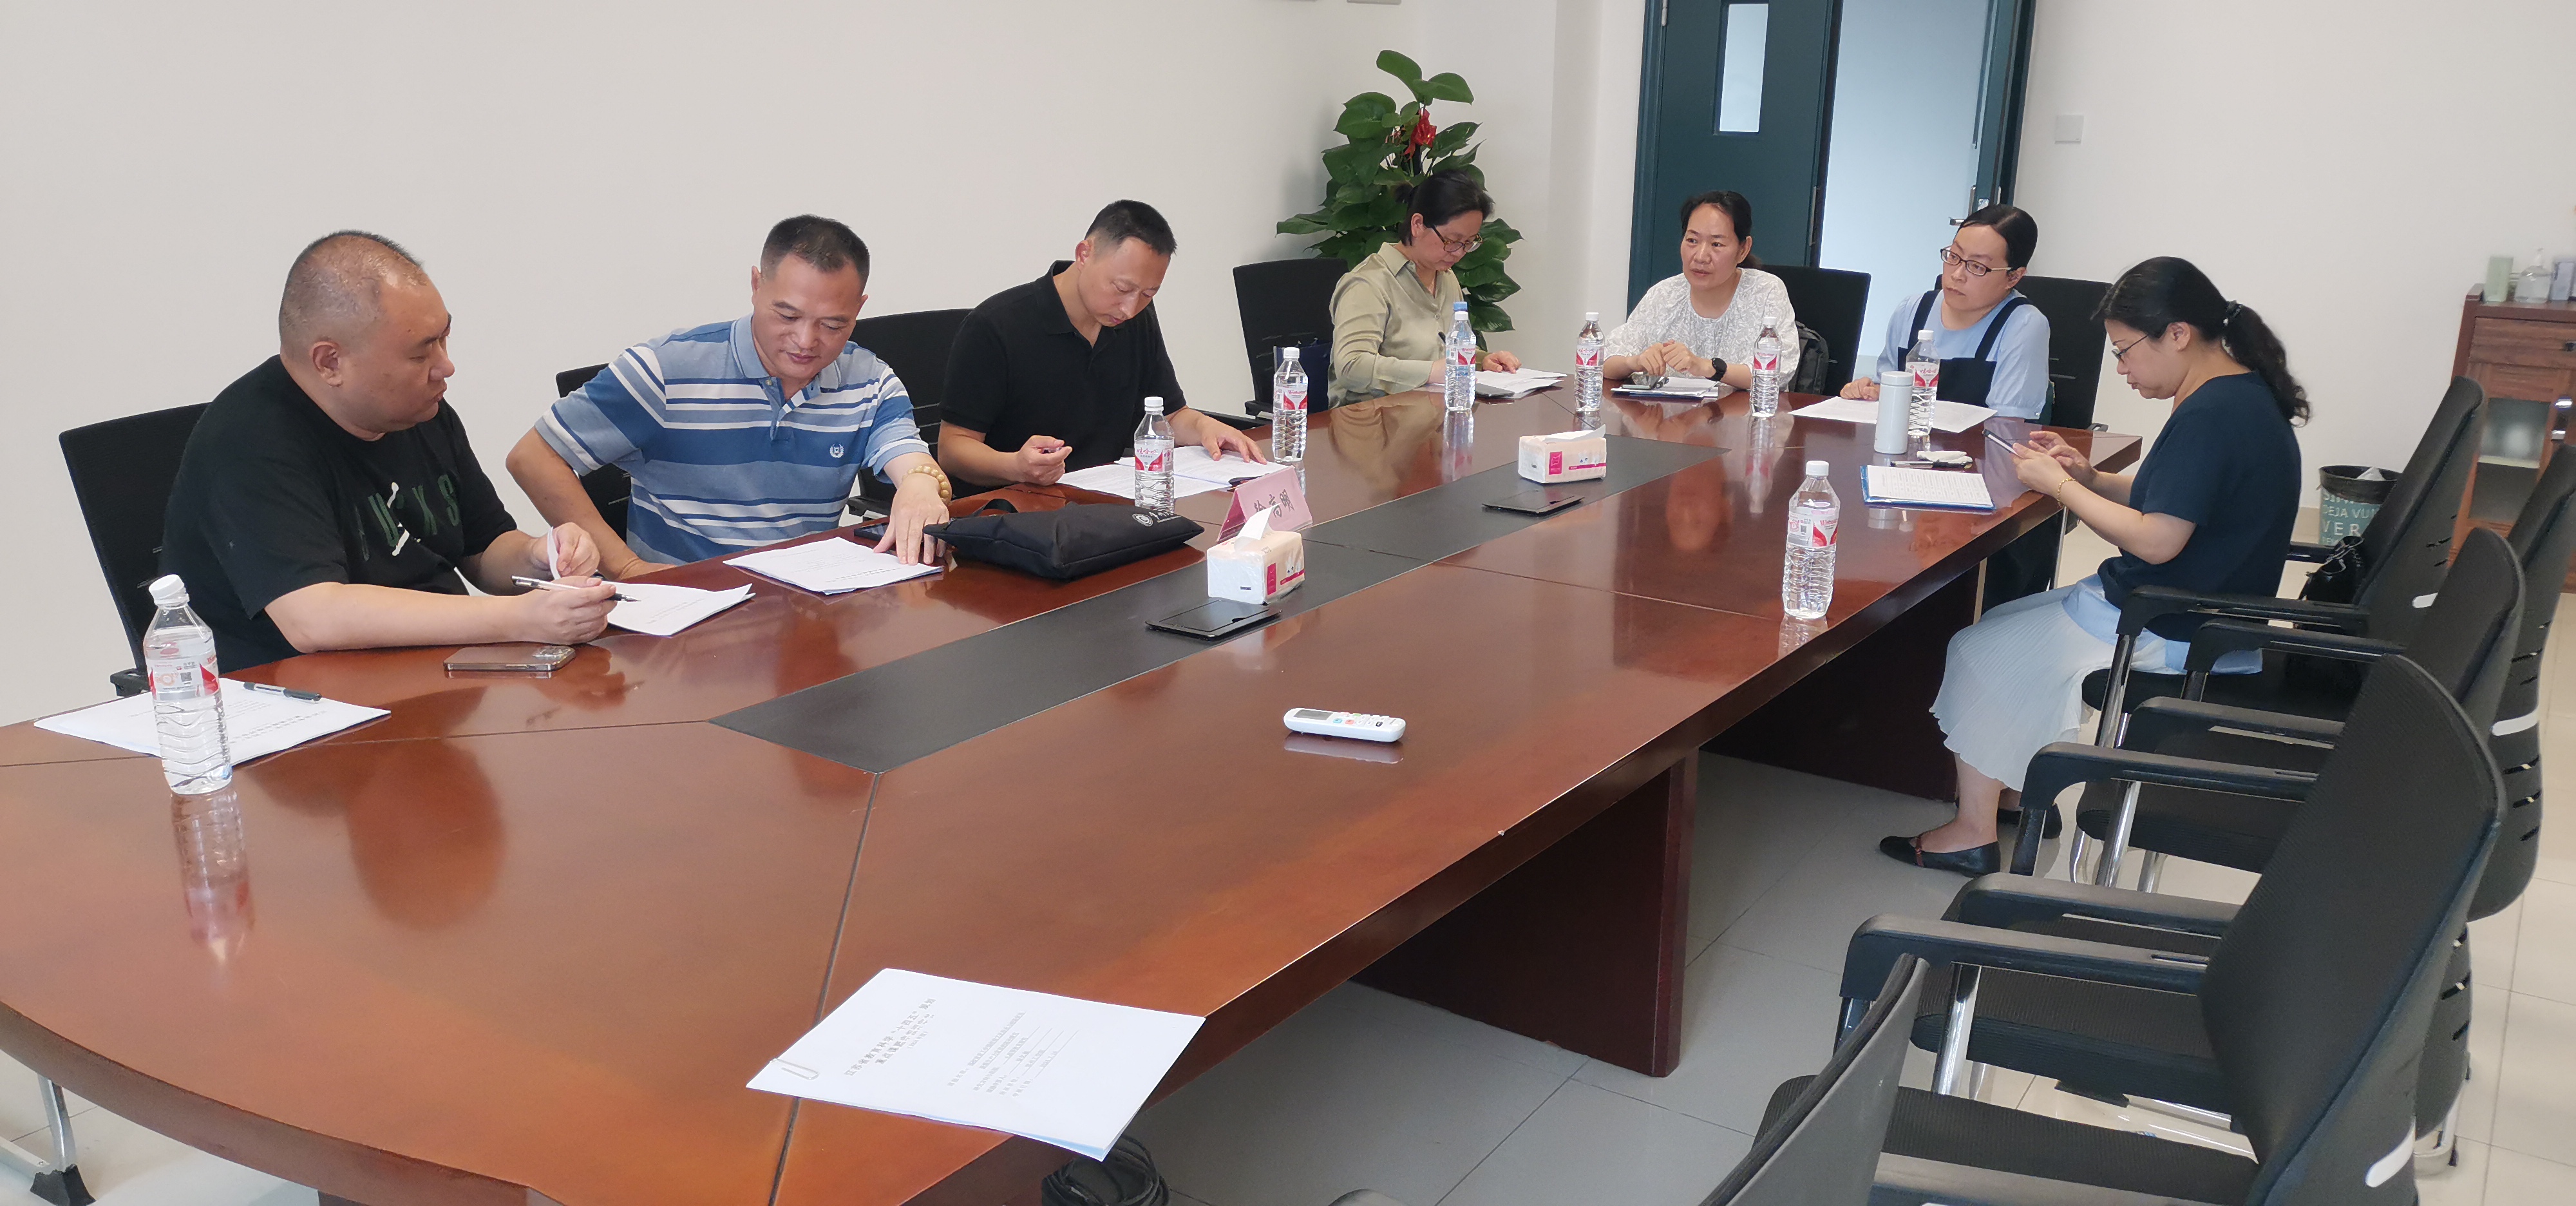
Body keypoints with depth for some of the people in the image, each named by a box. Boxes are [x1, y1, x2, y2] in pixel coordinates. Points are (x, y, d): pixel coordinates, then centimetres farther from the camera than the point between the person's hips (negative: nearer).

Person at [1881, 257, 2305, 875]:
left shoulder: (2209, 416, -25)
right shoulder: (2244, 394, 7)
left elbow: (2157, 540, -27)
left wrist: (2059, 485, -16)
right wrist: (2091, 477, 2)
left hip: (2167, 637, -10)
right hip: (2200, 617, 10)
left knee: (1981, 650, -2)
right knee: (2012, 625, 19)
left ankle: (1973, 833, 6)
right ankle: (2026, 787, 25)